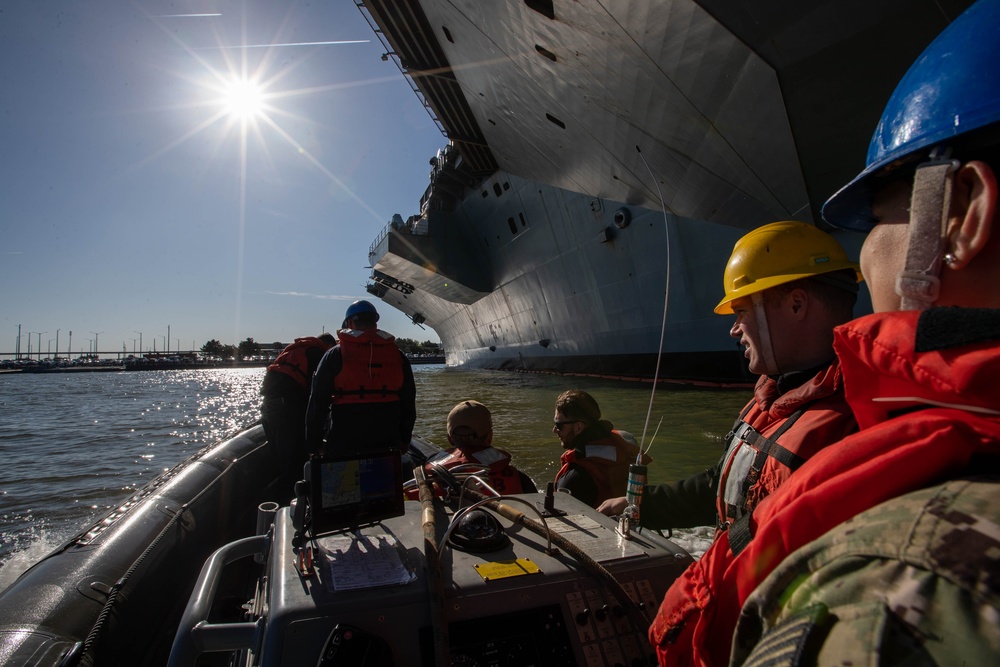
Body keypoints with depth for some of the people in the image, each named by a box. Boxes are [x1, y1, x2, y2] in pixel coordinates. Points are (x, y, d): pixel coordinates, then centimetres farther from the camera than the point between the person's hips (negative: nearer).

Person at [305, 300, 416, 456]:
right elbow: (408, 402, 8)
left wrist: (314, 443, 5)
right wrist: (404, 440, 18)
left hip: (342, 444, -2)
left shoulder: (335, 355, -4)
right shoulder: (397, 355, 4)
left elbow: (318, 402, -4)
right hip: (386, 445, 3)